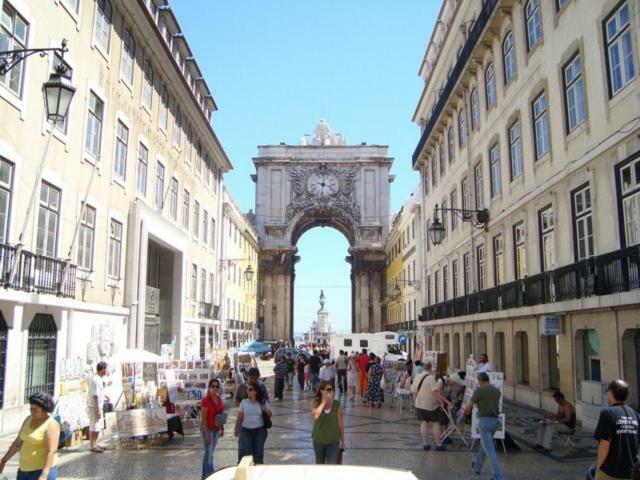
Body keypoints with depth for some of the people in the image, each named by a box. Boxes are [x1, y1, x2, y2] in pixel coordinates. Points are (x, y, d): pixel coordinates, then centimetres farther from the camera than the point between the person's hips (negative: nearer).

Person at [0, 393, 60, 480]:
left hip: (43, 470, -8)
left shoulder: (51, 425, -18)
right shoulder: (29, 419, 7)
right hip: (26, 470, 8)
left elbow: (51, 452, -25)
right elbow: (18, 442, 15)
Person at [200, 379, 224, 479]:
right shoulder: (205, 400, -17)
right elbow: (203, 418, -17)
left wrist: (222, 428, 12)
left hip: (216, 429, 7)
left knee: (210, 452, 14)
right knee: (209, 453, -4)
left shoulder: (219, 398, 4)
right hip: (208, 429, -7)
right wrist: (207, 433, -19)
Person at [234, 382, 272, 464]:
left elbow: (270, 415, 5)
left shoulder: (263, 402, -1)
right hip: (246, 430, 0)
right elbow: (240, 417, 4)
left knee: (258, 452, 6)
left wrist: (266, 410, -16)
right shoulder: (244, 402, 0)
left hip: (259, 430, 0)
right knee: (243, 452, -10)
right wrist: (236, 429, 3)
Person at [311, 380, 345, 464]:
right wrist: (324, 402, -28)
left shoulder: (337, 405, -11)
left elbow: (340, 424, -2)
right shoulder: (316, 403, -11)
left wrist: (342, 441, 3)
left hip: (333, 441, -1)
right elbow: (314, 415, -32)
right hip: (318, 441, 1)